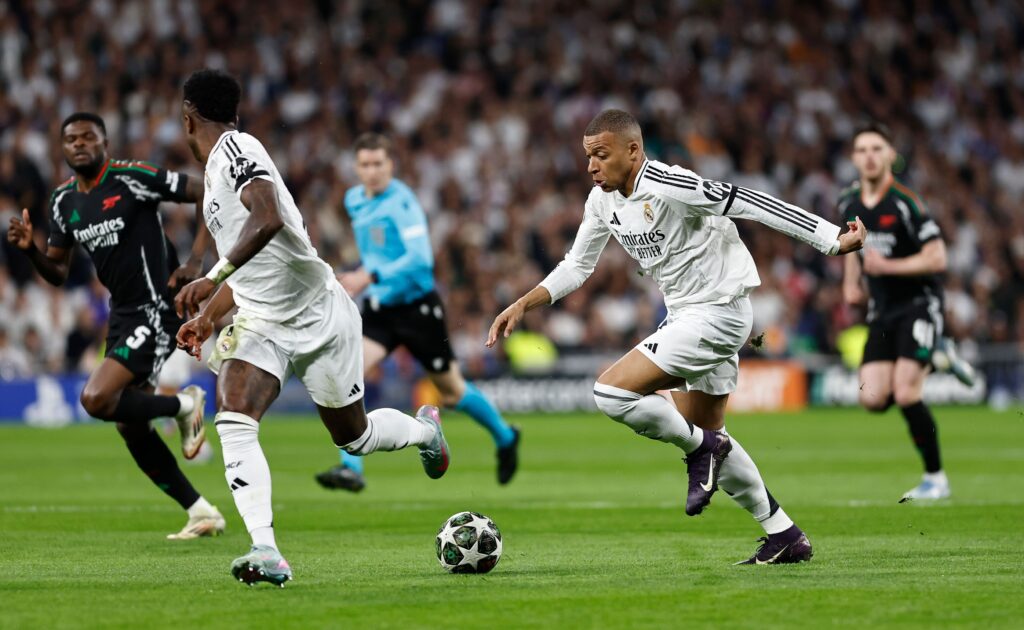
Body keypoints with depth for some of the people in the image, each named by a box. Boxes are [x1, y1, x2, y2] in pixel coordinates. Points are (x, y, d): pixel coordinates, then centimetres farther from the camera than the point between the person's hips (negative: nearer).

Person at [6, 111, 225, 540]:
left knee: (96, 399, -23)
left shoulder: (132, 179, -13)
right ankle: (202, 513, 19)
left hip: (155, 311, -8)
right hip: (121, 315, 8)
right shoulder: (64, 201, 8)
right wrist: (30, 249, -5)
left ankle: (183, 405, 1)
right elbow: (58, 273, 15)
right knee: (131, 429, 8)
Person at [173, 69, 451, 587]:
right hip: (260, 324, 7)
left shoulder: (237, 149, -17)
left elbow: (269, 219, -36)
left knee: (354, 436, 11)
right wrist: (208, 316, 24)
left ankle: (425, 429, 45)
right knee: (234, 423, -20)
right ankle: (266, 552, -27)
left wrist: (214, 278, -38)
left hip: (319, 315, -7)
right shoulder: (215, 173, 13)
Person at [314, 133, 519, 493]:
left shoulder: (401, 201, -18)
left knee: (451, 390, 9)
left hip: (417, 306, -6)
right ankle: (351, 469, -23)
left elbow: (419, 258, -29)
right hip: (378, 309, 6)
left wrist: (370, 276, -38)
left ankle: (505, 438, 37)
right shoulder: (354, 200, 6)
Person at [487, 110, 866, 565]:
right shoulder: (602, 201, 4)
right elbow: (577, 266, 17)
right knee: (706, 435, 18)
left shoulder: (667, 187, -22)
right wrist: (523, 305, 4)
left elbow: (749, 204, -22)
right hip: (685, 317, 10)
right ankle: (785, 537, 26)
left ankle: (701, 448, 1)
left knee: (611, 392, -19)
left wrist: (833, 240, -22)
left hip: (717, 312, -10)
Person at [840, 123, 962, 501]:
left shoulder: (905, 203, -16)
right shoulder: (849, 203, 4)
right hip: (881, 311, 6)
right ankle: (926, 368, 26)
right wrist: (851, 283, 12)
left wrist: (887, 266, -25)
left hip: (919, 303, -6)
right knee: (873, 399, -5)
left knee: (905, 395, -18)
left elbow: (937, 258, -18)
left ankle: (935, 478, -3)